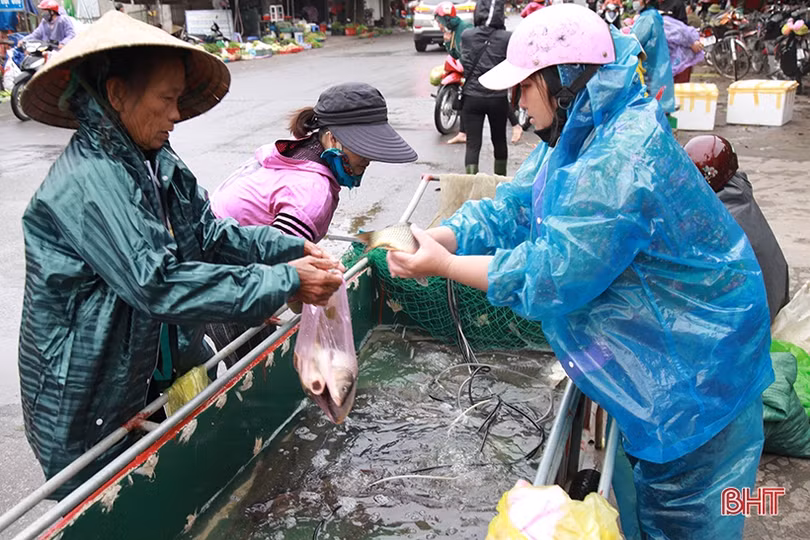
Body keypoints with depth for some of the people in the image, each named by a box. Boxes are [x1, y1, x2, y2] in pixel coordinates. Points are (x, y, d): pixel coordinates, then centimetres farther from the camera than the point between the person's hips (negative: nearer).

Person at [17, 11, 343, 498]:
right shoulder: (87, 183, -27)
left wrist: (292, 249, -13)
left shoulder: (159, 163, -1)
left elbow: (210, 235, 2)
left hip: (159, 374, 7)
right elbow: (159, 284, -33)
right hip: (88, 404, -7)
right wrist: (285, 282, -30)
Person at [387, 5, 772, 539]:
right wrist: (431, 239, -15)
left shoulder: (620, 159, -32)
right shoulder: (580, 136, 0)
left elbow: (551, 275, -29)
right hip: (648, 345, 9)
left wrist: (443, 265, -23)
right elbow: (510, 208, 0)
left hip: (692, 365, -9)